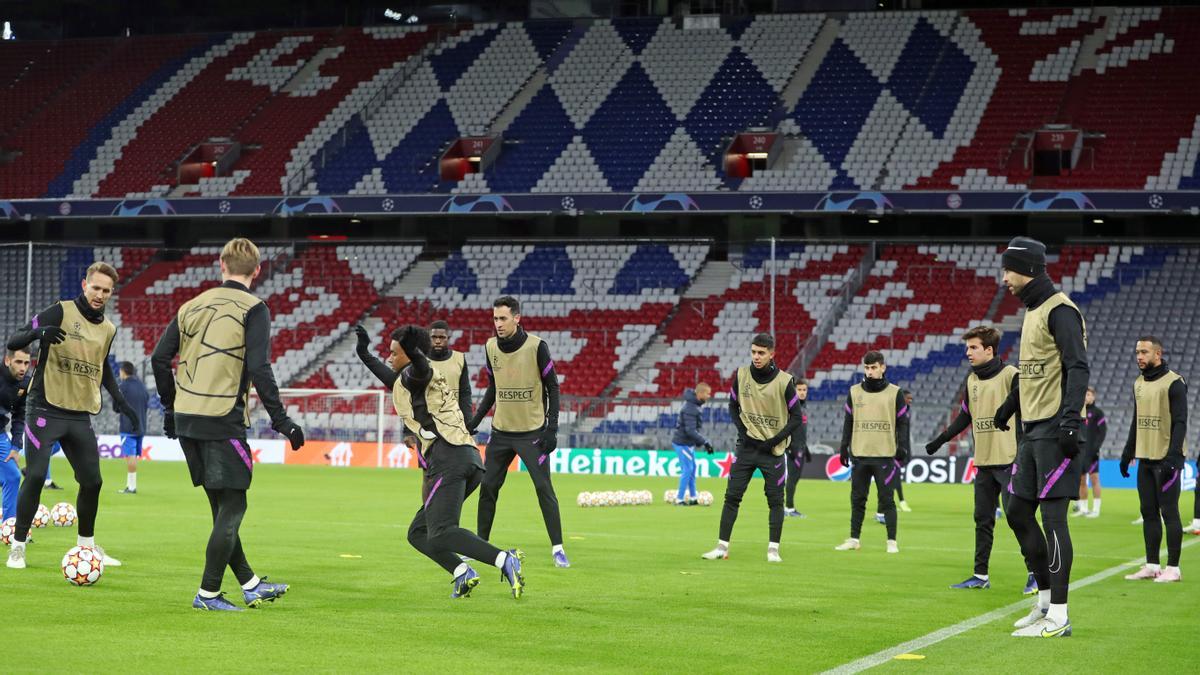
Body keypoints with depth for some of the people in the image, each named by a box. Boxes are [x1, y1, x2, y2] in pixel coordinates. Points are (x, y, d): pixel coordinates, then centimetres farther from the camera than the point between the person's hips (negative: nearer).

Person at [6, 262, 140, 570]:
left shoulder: (108, 328, 11)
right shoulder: (61, 312, -8)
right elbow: (13, 341, -12)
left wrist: (117, 397, 15)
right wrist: (38, 331, -32)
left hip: (80, 415, 6)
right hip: (45, 409, -6)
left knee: (92, 481, 7)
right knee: (35, 477, -10)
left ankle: (86, 544, 25)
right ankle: (17, 545, 3)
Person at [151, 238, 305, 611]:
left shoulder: (193, 306, 12)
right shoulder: (253, 310, -5)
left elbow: (159, 358, 11)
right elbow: (259, 369, -15)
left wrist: (170, 406, 22)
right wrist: (281, 419, -10)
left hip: (186, 419, 7)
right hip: (223, 418, -7)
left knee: (222, 506, 15)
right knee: (232, 507, 1)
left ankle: (250, 584, 22)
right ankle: (208, 593, 0)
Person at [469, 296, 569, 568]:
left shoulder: (537, 346, -11)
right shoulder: (491, 347, 3)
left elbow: (553, 387, -6)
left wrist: (552, 428, -13)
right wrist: (475, 421, 12)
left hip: (532, 431, -4)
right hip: (501, 432, 4)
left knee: (544, 488, -6)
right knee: (487, 487, 4)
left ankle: (557, 548, 0)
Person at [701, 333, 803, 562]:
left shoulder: (784, 381, -9)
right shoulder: (741, 375, -1)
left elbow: (796, 417, -4)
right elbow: (733, 406, 12)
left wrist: (775, 440, -11)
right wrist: (742, 430, -3)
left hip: (773, 449, -2)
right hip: (746, 446, 2)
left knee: (775, 500, 0)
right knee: (732, 496, -1)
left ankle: (773, 549, 8)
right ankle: (722, 547, 2)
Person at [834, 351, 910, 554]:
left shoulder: (894, 393, 2)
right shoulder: (855, 392, 9)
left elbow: (902, 423, 3)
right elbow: (848, 421, 12)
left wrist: (902, 448, -6)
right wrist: (844, 447, 7)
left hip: (885, 455, -3)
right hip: (859, 455, 3)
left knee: (887, 499, -2)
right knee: (857, 499, 7)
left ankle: (892, 541, 3)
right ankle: (854, 539, 14)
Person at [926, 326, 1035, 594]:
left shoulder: (1010, 375, -7)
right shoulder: (971, 381, 12)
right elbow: (965, 417, 22)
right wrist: (939, 441, 18)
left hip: (1009, 460, -7)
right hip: (983, 462, 7)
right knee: (983, 519, 9)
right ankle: (981, 575, 14)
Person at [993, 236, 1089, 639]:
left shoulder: (1059, 311, -12)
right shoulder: (1032, 313, 18)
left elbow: (1077, 368, -20)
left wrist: (1070, 418, -29)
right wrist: (1008, 407, 42)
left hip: (1055, 431, -10)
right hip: (1032, 431, 10)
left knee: (1053, 517, -9)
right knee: (1019, 513, 11)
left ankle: (1058, 617, -6)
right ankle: (1046, 600, 20)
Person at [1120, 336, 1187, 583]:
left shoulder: (1173, 383, -9)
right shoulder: (1139, 384, 14)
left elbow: (1180, 423, -13)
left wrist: (1172, 458, -20)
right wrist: (1127, 454, 17)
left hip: (1166, 460, -7)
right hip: (1145, 459, 7)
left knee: (1169, 512, -5)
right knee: (1148, 513, 8)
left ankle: (1173, 568, -1)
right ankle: (1151, 566, 13)